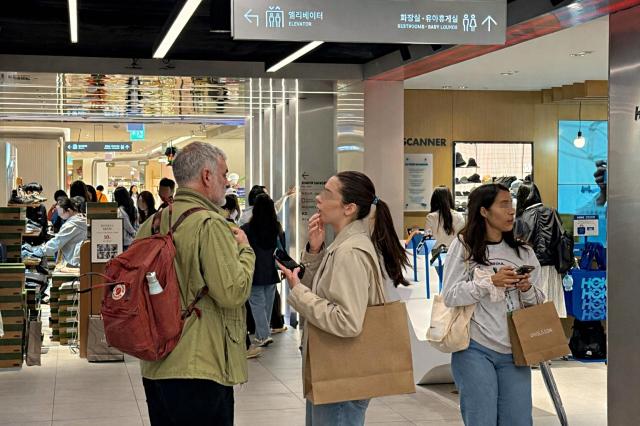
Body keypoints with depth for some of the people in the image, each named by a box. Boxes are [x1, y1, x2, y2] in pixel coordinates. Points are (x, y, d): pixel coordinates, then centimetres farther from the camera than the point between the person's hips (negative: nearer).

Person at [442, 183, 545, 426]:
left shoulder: (523, 252, 10)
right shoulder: (463, 246, -2)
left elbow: (539, 303, 13)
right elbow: (450, 296, -7)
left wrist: (527, 290, -9)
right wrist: (490, 282, -16)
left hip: (514, 351, 4)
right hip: (475, 350, -4)